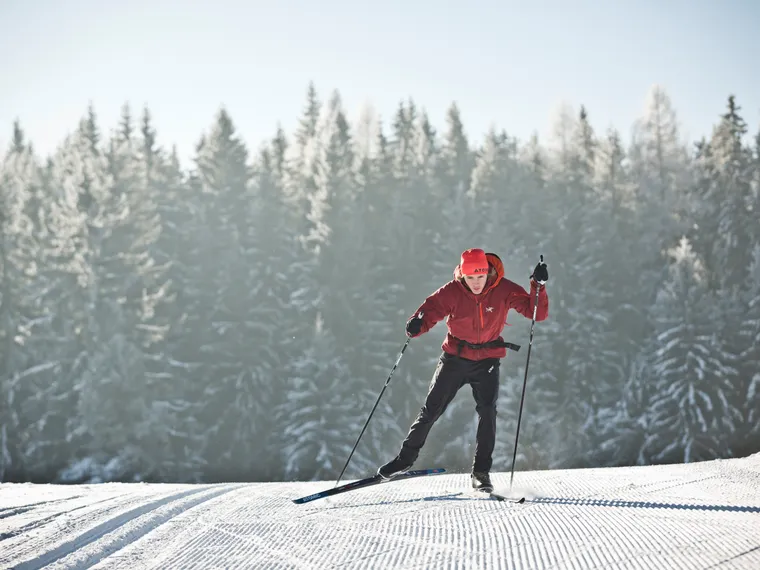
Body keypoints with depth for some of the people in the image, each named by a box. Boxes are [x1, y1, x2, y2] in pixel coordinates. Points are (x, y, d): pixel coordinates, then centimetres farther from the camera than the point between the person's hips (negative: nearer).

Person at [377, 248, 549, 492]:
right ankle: (406, 458, 21)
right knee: (431, 410, 4)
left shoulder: (504, 290, -15)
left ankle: (481, 472, -6)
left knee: (487, 412, -15)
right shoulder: (453, 291, -16)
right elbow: (432, 308, -20)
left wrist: (539, 287, -32)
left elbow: (536, 313, -15)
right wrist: (417, 323, -43)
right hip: (455, 356, 1)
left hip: (487, 360, 0)